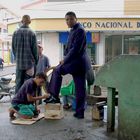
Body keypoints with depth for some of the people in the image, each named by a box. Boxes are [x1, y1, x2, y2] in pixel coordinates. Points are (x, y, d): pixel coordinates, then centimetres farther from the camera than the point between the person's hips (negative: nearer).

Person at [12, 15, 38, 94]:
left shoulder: (15, 33, 2)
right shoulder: (32, 33, -8)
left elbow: (13, 47, 9)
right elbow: (35, 48, -4)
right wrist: (36, 60, 9)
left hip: (19, 62, 3)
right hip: (29, 62, -3)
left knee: (19, 82, 9)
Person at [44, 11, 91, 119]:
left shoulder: (79, 30, -12)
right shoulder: (73, 30, 17)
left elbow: (76, 49, -19)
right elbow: (69, 47, 22)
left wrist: (65, 60, -13)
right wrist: (65, 58, 8)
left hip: (78, 61, -9)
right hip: (79, 63, 9)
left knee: (57, 71, 1)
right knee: (80, 89, 9)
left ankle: (55, 97, 7)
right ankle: (80, 112, 14)